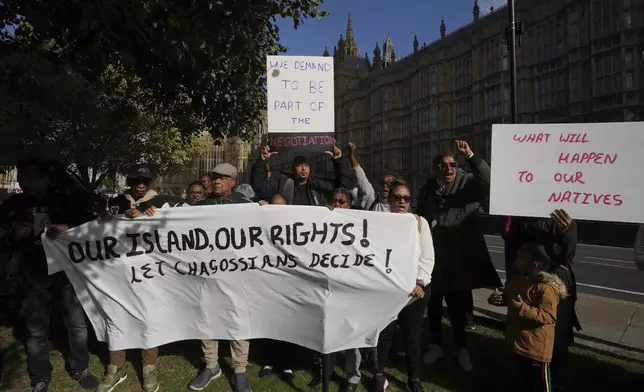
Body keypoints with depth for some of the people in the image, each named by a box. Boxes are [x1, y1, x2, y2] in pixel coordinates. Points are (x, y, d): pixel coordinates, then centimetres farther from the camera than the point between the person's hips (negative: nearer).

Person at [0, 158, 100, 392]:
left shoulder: (67, 200, -2)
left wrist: (68, 228, -20)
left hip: (66, 272, -1)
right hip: (32, 278, 1)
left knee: (78, 324, 9)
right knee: (36, 331, 10)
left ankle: (80, 369, 29)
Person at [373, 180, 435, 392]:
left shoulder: (420, 222, 3)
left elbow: (427, 258, 0)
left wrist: (419, 282, -10)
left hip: (416, 288, 1)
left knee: (412, 334, 9)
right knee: (384, 332, 4)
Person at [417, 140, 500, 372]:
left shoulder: (468, 184, -3)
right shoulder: (427, 189, 7)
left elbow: (489, 182, -25)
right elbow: (419, 220, 15)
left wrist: (470, 156, -32)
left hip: (459, 258, -3)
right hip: (432, 257, 3)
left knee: (457, 307, 8)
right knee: (433, 305, 13)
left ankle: (461, 348, 27)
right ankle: (436, 345, 31)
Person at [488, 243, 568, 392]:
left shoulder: (546, 287, -25)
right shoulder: (515, 280, 1)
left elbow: (548, 316, -28)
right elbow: (507, 298, 18)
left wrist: (523, 309, -37)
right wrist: (497, 298, -4)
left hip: (536, 345, -8)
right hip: (519, 338, 8)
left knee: (540, 380, 10)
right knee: (523, 373, 27)